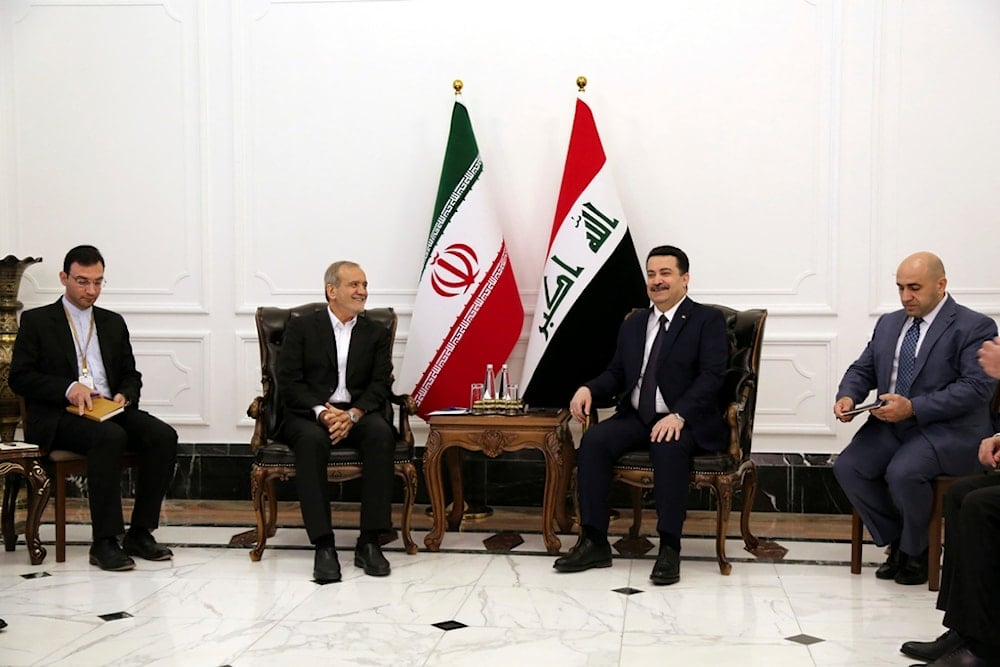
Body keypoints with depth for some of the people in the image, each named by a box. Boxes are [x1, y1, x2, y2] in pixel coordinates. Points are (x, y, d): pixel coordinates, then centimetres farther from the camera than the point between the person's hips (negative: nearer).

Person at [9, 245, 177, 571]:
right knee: (110, 436, -37)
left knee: (163, 435, -24)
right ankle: (104, 542, -33)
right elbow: (19, 377, 0)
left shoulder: (113, 323, 21)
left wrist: (125, 395, -2)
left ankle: (140, 533, -18)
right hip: (58, 417, -5)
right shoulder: (36, 320, 8)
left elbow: (131, 375, 22)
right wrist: (68, 388, -16)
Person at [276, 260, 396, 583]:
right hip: (307, 414, -2)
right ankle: (323, 546, -36)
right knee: (312, 440, -37)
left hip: (357, 414, 2)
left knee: (381, 434, -32)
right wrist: (321, 412, -18)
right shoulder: (301, 327, 8)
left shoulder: (376, 333, 15)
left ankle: (369, 542, -29)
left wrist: (352, 415, -16)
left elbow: (380, 385, 4)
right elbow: (288, 382, -1)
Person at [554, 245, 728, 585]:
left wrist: (679, 415, -26)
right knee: (593, 441, -22)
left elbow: (711, 376, -12)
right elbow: (616, 375, 18)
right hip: (636, 418, 5)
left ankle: (669, 548, -29)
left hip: (686, 422, -5)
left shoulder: (707, 320, 1)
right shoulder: (633, 324, 19)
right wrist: (589, 389, -5)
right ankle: (594, 543, -19)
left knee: (668, 447, -37)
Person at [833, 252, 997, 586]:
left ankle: (915, 552, -2)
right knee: (846, 467, -17)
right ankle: (896, 542, 4)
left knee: (902, 473, -31)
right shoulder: (888, 323, 16)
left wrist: (914, 407, -24)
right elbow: (862, 370, 17)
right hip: (890, 425, 7)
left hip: (948, 430, -6)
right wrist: (847, 396, -7)